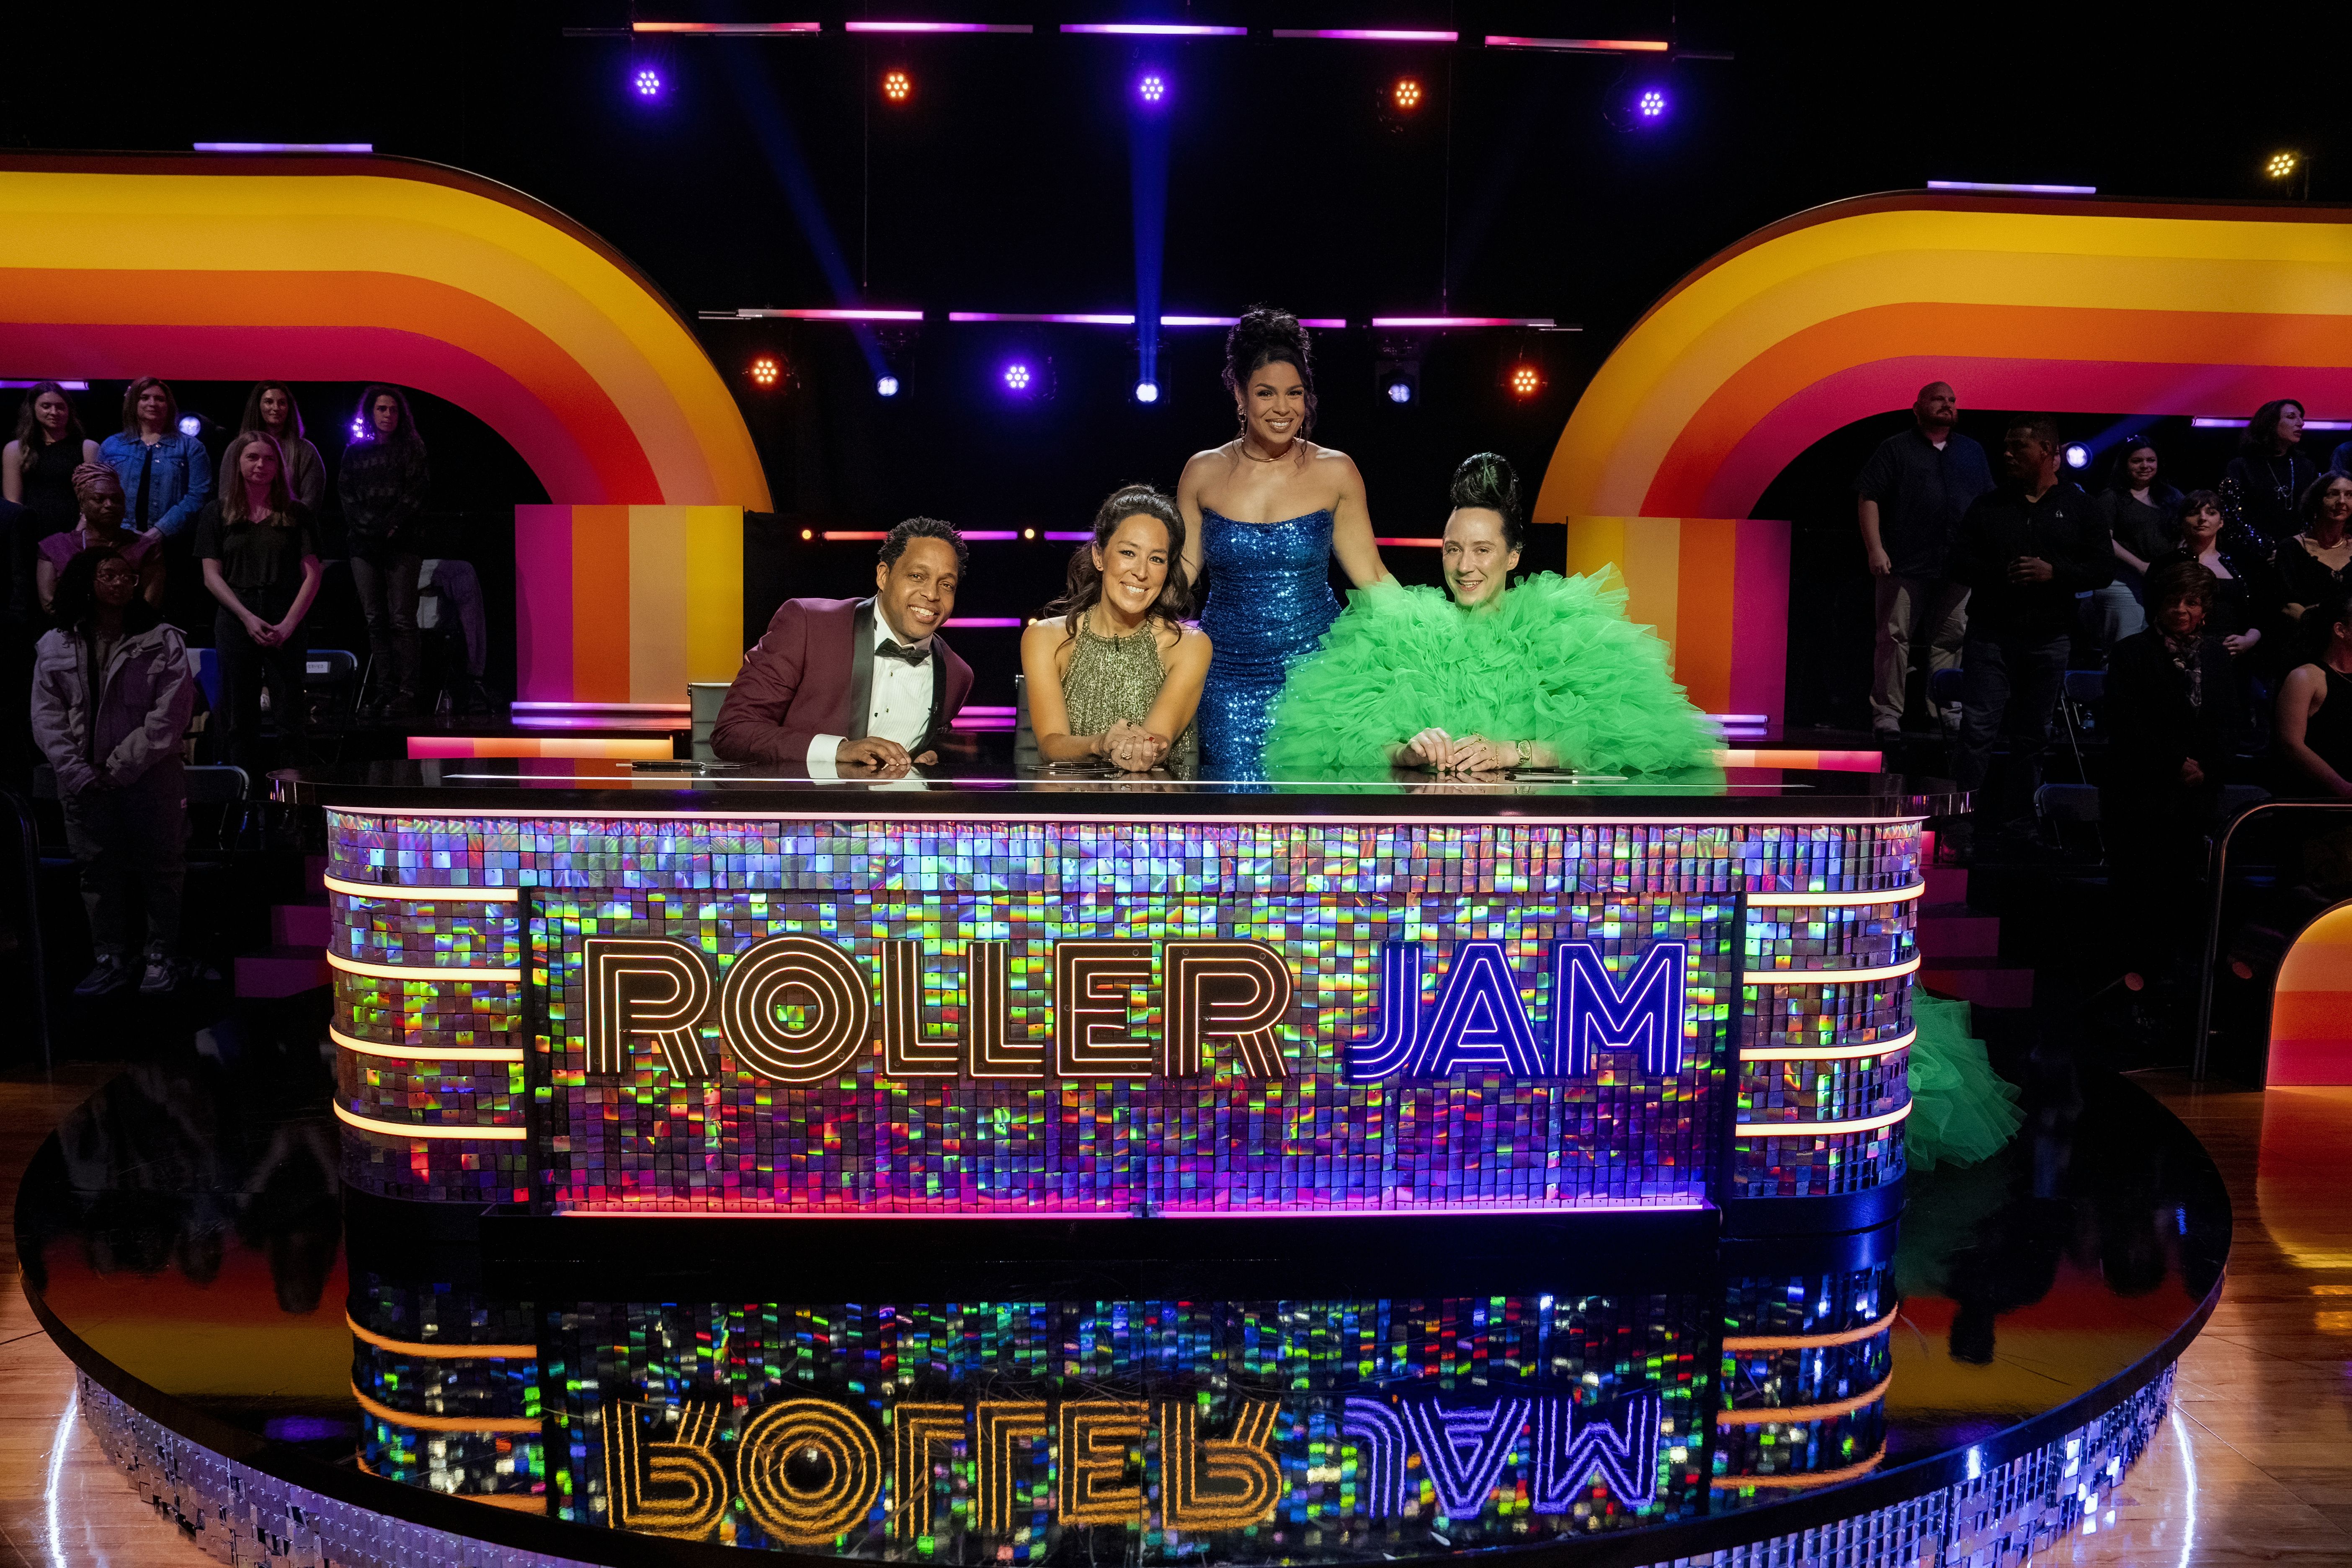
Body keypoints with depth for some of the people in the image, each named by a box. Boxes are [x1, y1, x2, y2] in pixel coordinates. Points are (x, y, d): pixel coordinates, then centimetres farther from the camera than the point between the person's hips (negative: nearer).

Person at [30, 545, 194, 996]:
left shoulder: (163, 643, -3)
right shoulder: (55, 647, 5)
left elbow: (169, 716, -9)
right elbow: (47, 718, 3)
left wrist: (119, 769, -12)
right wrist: (80, 774, -8)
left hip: (151, 778, -3)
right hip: (86, 785, 3)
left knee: (159, 869, 4)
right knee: (99, 872, 9)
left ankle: (162, 955, 17)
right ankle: (111, 959, 20)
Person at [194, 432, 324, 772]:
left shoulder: (296, 513, 7)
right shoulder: (216, 513, 9)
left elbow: (312, 574, 2)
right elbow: (212, 576, 4)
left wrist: (289, 624, -9)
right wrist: (247, 618, -8)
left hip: (286, 626, -1)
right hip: (236, 625, 1)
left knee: (290, 718, -3)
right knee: (242, 719, 4)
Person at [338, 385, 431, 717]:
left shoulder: (412, 449, 9)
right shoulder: (355, 451, 17)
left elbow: (417, 492, 0)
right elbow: (346, 493, 10)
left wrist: (390, 526, -10)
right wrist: (369, 526, -6)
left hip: (402, 543, -3)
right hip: (364, 544, 3)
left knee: (401, 620, -10)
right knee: (374, 620, 0)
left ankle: (406, 693, -11)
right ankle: (383, 689, 1)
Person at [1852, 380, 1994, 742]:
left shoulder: (1973, 452, 19)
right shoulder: (1895, 448, 5)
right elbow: (1868, 498, -2)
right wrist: (1875, 549, -11)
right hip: (1905, 564, -4)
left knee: (1950, 641, 3)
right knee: (1895, 637, -6)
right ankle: (1887, 715, -3)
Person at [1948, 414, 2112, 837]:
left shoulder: (2077, 505, 6)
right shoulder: (1987, 505, 8)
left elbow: (2104, 568, 3)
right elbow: (1960, 563, 3)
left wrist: (2054, 572, -13)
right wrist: (2000, 572, -15)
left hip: (2048, 640, 1)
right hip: (1989, 635, 0)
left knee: (2031, 738, 7)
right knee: (1976, 730, -8)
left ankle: (2012, 820, 17)